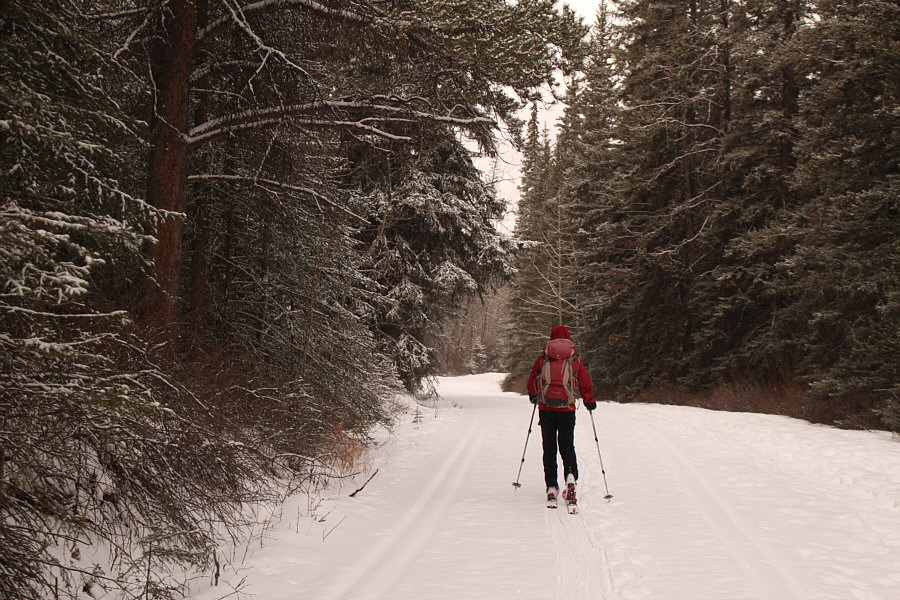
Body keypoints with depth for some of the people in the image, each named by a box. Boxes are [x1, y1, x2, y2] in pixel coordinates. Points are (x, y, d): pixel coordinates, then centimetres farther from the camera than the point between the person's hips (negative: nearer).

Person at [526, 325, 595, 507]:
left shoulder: (542, 359, 4)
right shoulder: (575, 360, 3)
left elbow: (531, 383, 13)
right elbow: (585, 384, 5)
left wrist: (533, 397, 34)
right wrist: (590, 403, 22)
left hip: (546, 409, 0)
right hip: (567, 410, 0)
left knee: (549, 447, 8)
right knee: (567, 446, 9)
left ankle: (551, 487, 5)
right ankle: (571, 475, -18)